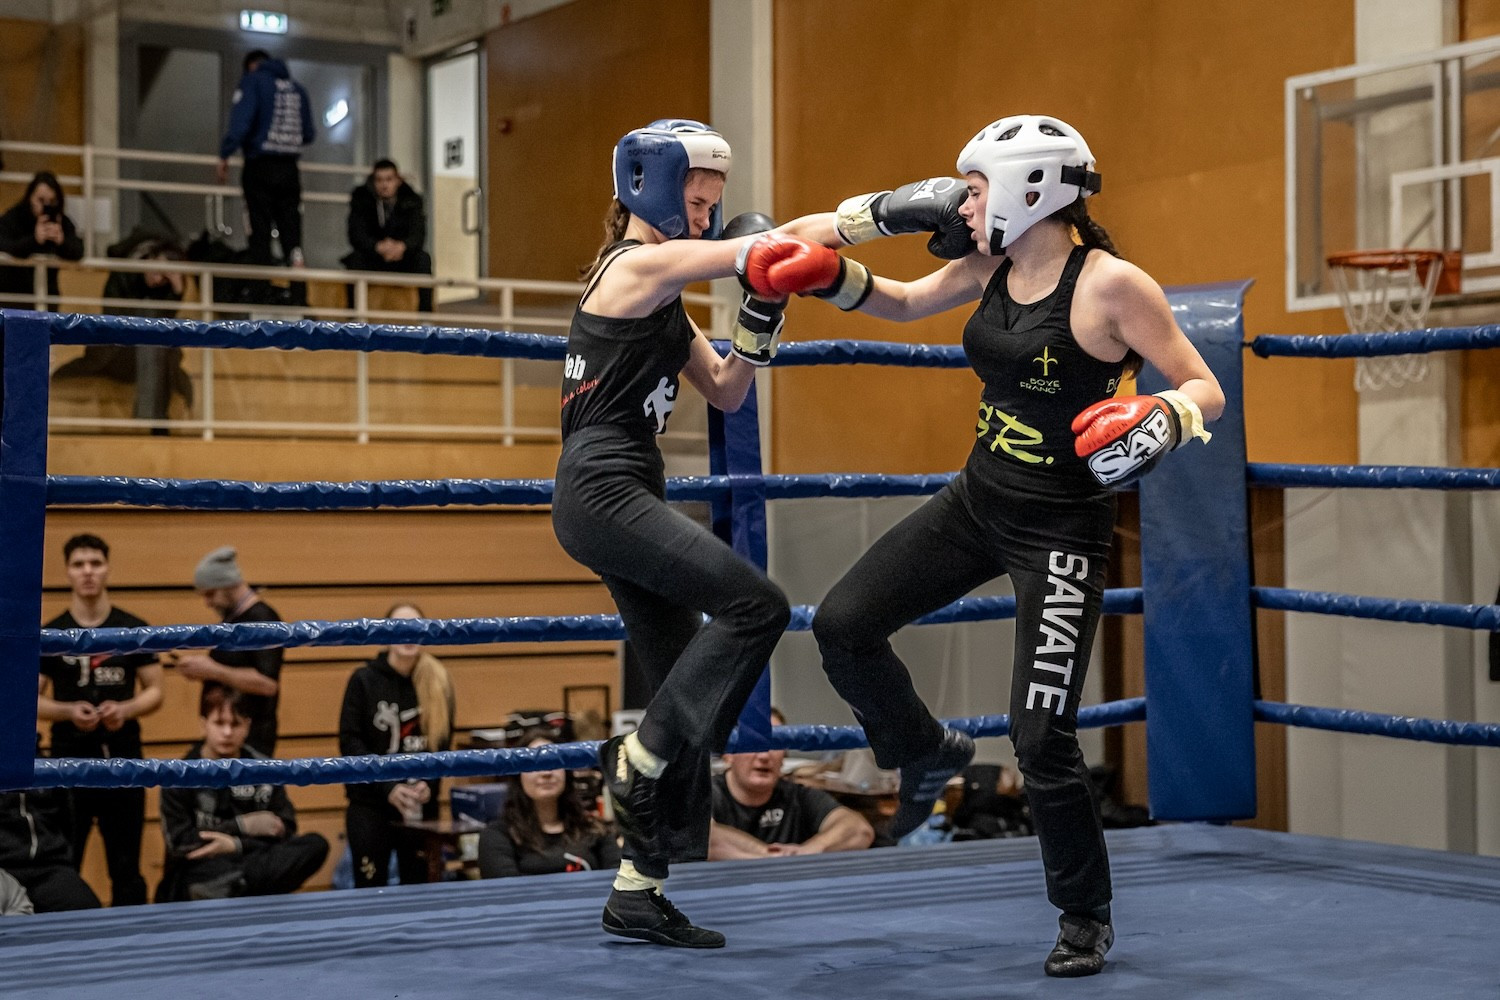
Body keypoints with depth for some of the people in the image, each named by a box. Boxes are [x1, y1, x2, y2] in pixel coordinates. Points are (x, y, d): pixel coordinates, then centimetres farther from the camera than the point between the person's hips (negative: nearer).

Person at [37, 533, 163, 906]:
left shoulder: (135, 630, 3)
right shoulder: (50, 634, 1)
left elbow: (155, 691, 6)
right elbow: (32, 700, 2)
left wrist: (125, 709, -14)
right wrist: (68, 711, -17)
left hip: (124, 761, 1)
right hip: (69, 763, -1)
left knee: (126, 867, 8)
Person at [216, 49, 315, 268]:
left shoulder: (253, 80, 0)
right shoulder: (297, 88, 14)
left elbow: (240, 121, -13)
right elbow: (309, 135, 15)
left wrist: (224, 156, -11)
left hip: (260, 168, -4)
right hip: (289, 169, 4)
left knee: (260, 232, -1)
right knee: (290, 228, 4)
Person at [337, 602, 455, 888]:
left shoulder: (438, 681, 1)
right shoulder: (364, 680, -5)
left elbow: (443, 741, 3)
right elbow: (350, 742, -8)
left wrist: (429, 783, -13)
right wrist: (387, 786, -16)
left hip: (421, 803, 2)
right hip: (370, 803, -2)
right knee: (370, 886, 0)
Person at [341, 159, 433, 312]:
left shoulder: (412, 201, -6)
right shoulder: (361, 200, -8)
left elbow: (418, 234, -19)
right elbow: (356, 235, -20)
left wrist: (402, 246, -44)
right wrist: (378, 247, -42)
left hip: (403, 257, 1)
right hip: (372, 259, 0)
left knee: (423, 259, -27)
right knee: (355, 259, -31)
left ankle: (425, 315, -25)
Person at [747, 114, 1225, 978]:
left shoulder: (1112, 285, -17)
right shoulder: (991, 265, 2)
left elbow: (1207, 391, -12)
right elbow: (903, 303, 20)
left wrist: (1160, 420, -33)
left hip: (1062, 530, -7)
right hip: (977, 502, 7)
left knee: (1041, 738, -10)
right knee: (843, 625, 3)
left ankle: (1088, 916, 14)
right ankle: (928, 754, 29)